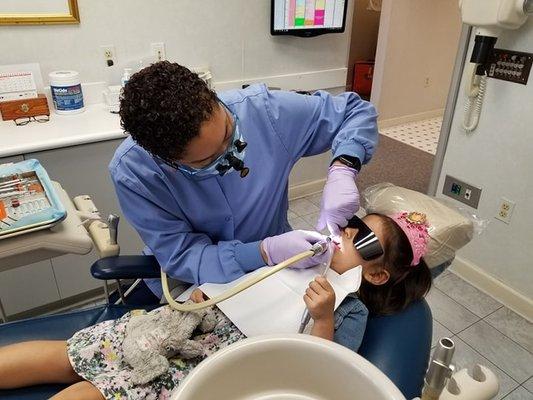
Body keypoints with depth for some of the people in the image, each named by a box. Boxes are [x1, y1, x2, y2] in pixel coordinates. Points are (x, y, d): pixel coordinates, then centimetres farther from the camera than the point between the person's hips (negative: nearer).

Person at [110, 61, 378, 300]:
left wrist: (341, 171, -29)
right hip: (191, 283, -1)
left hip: (274, 265, 2)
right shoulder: (131, 172, -25)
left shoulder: (263, 109, -23)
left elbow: (356, 111, -10)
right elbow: (181, 257, -20)